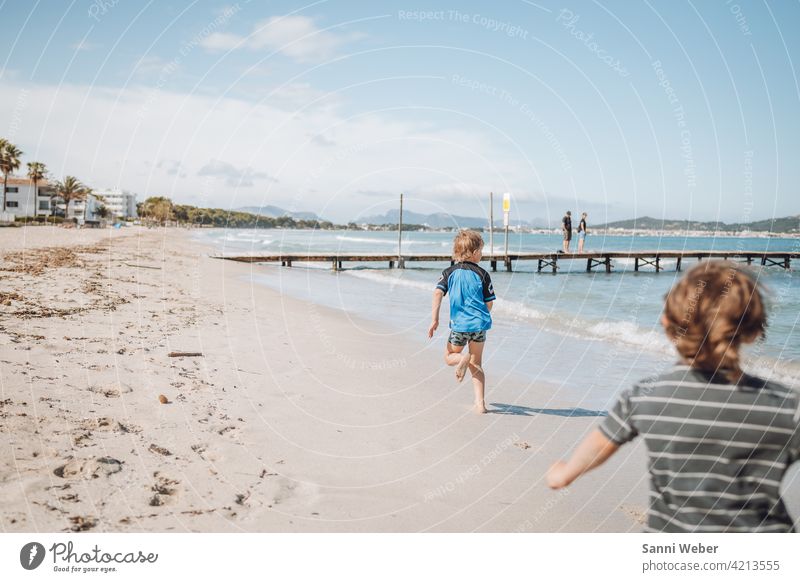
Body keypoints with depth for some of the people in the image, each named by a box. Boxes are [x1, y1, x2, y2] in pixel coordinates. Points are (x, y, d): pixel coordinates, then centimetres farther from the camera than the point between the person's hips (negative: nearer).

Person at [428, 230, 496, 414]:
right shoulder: (482, 274, 0)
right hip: (479, 324, 1)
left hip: (459, 325, -1)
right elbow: (489, 303, 2)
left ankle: (463, 358, -15)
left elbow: (438, 293, -11)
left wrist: (434, 319, -10)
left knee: (449, 356, 20)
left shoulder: (449, 272, 2)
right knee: (476, 365, 13)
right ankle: (480, 402, 4)